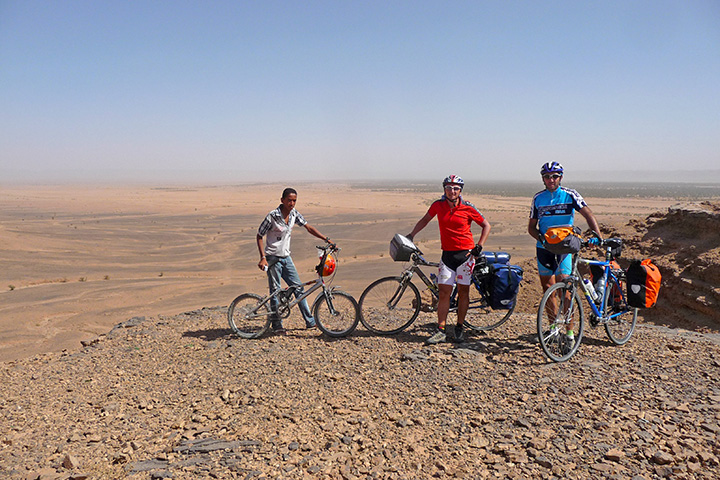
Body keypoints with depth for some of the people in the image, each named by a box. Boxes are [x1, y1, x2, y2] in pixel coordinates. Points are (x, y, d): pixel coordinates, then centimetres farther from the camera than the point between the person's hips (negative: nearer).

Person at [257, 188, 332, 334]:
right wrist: (263, 258, -17)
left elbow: (308, 227, 8)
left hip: (286, 257, 6)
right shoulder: (273, 216, -16)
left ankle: (310, 321, 12)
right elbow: (259, 236, -10)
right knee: (275, 292, -1)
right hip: (273, 258, -6)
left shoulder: (294, 214, 0)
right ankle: (277, 325, 11)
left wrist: (326, 239, 0)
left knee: (298, 287, 6)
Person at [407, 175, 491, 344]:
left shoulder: (468, 208, -6)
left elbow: (486, 225, 5)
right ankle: (441, 331, -1)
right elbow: (425, 220, 19)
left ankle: (459, 328, 16)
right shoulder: (438, 205, 1)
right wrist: (411, 235, 14)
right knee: (443, 292, -4)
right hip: (447, 254, 2)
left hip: (466, 253, -2)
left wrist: (479, 246, -3)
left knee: (463, 291, 4)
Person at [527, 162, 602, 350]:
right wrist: (540, 237, -11)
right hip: (544, 247, 3)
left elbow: (588, 214, -11)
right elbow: (531, 226, 9)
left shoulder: (570, 195, -2)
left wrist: (599, 236, -25)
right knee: (547, 287, 6)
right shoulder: (538, 198, 6)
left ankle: (570, 331, -3)